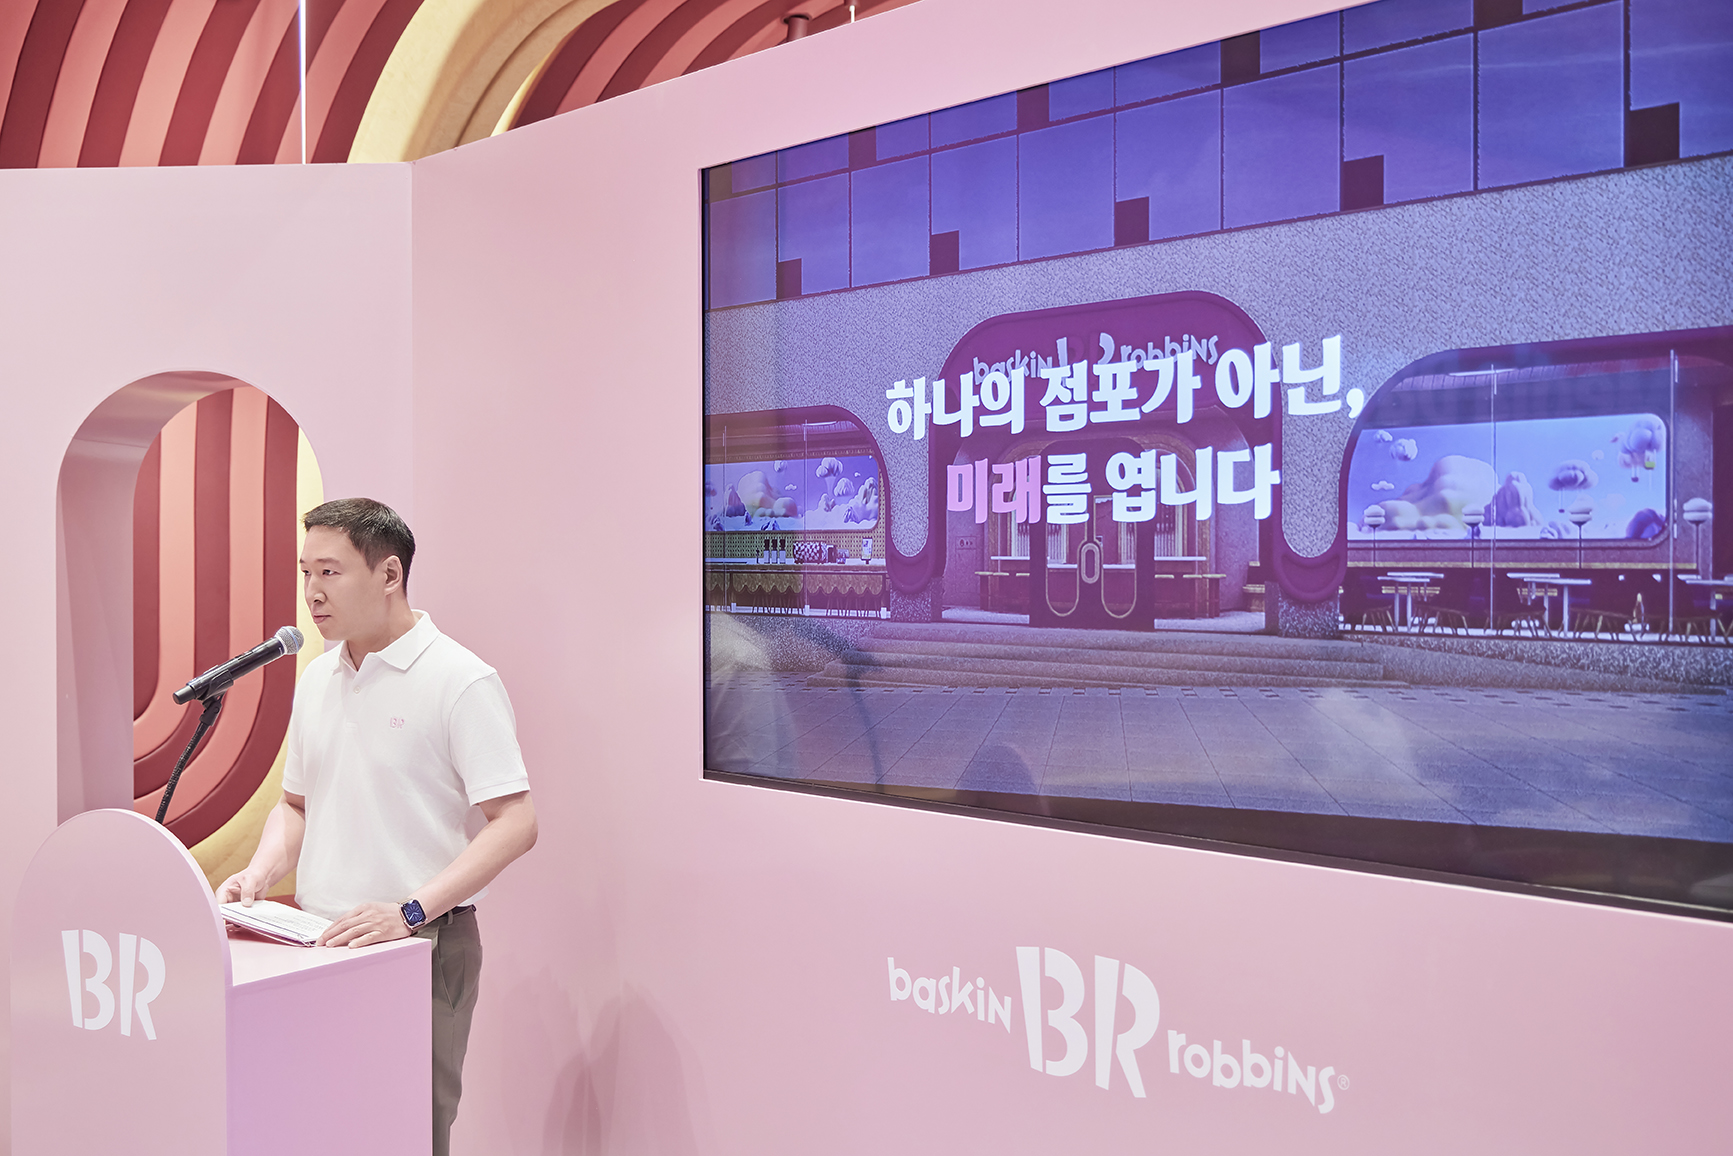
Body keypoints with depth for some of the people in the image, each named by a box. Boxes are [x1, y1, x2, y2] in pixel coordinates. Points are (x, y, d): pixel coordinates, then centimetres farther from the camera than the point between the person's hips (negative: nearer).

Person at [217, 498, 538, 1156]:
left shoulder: (460, 681, -12)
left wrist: (410, 910, -24)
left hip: (421, 946, -6)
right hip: (317, 940, 6)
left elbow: (516, 823, -18)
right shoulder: (315, 678, 11)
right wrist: (260, 875, 2)